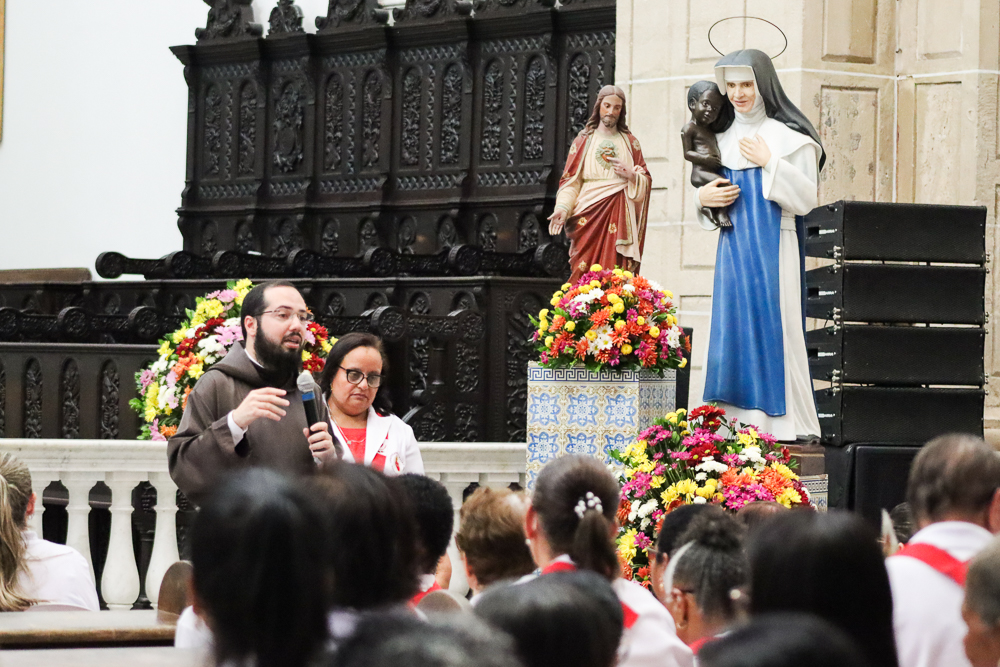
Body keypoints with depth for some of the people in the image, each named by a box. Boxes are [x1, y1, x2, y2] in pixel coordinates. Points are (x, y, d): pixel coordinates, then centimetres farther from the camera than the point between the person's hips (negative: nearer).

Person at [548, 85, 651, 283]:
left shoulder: (630, 142, 15)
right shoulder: (584, 140, 11)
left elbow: (646, 181, 15)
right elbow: (571, 180, 5)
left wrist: (632, 176, -7)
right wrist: (563, 207, -12)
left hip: (619, 220, 1)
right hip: (590, 215, -1)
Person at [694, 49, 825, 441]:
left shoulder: (789, 137, -2)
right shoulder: (722, 138, 14)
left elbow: (806, 200, -8)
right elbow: (710, 185, 24)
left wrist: (770, 163, -13)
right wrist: (702, 197, 2)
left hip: (773, 245, -5)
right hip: (734, 245, 5)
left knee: (774, 326, -9)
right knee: (733, 327, 1)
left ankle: (786, 422, -7)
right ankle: (741, 421, 3)